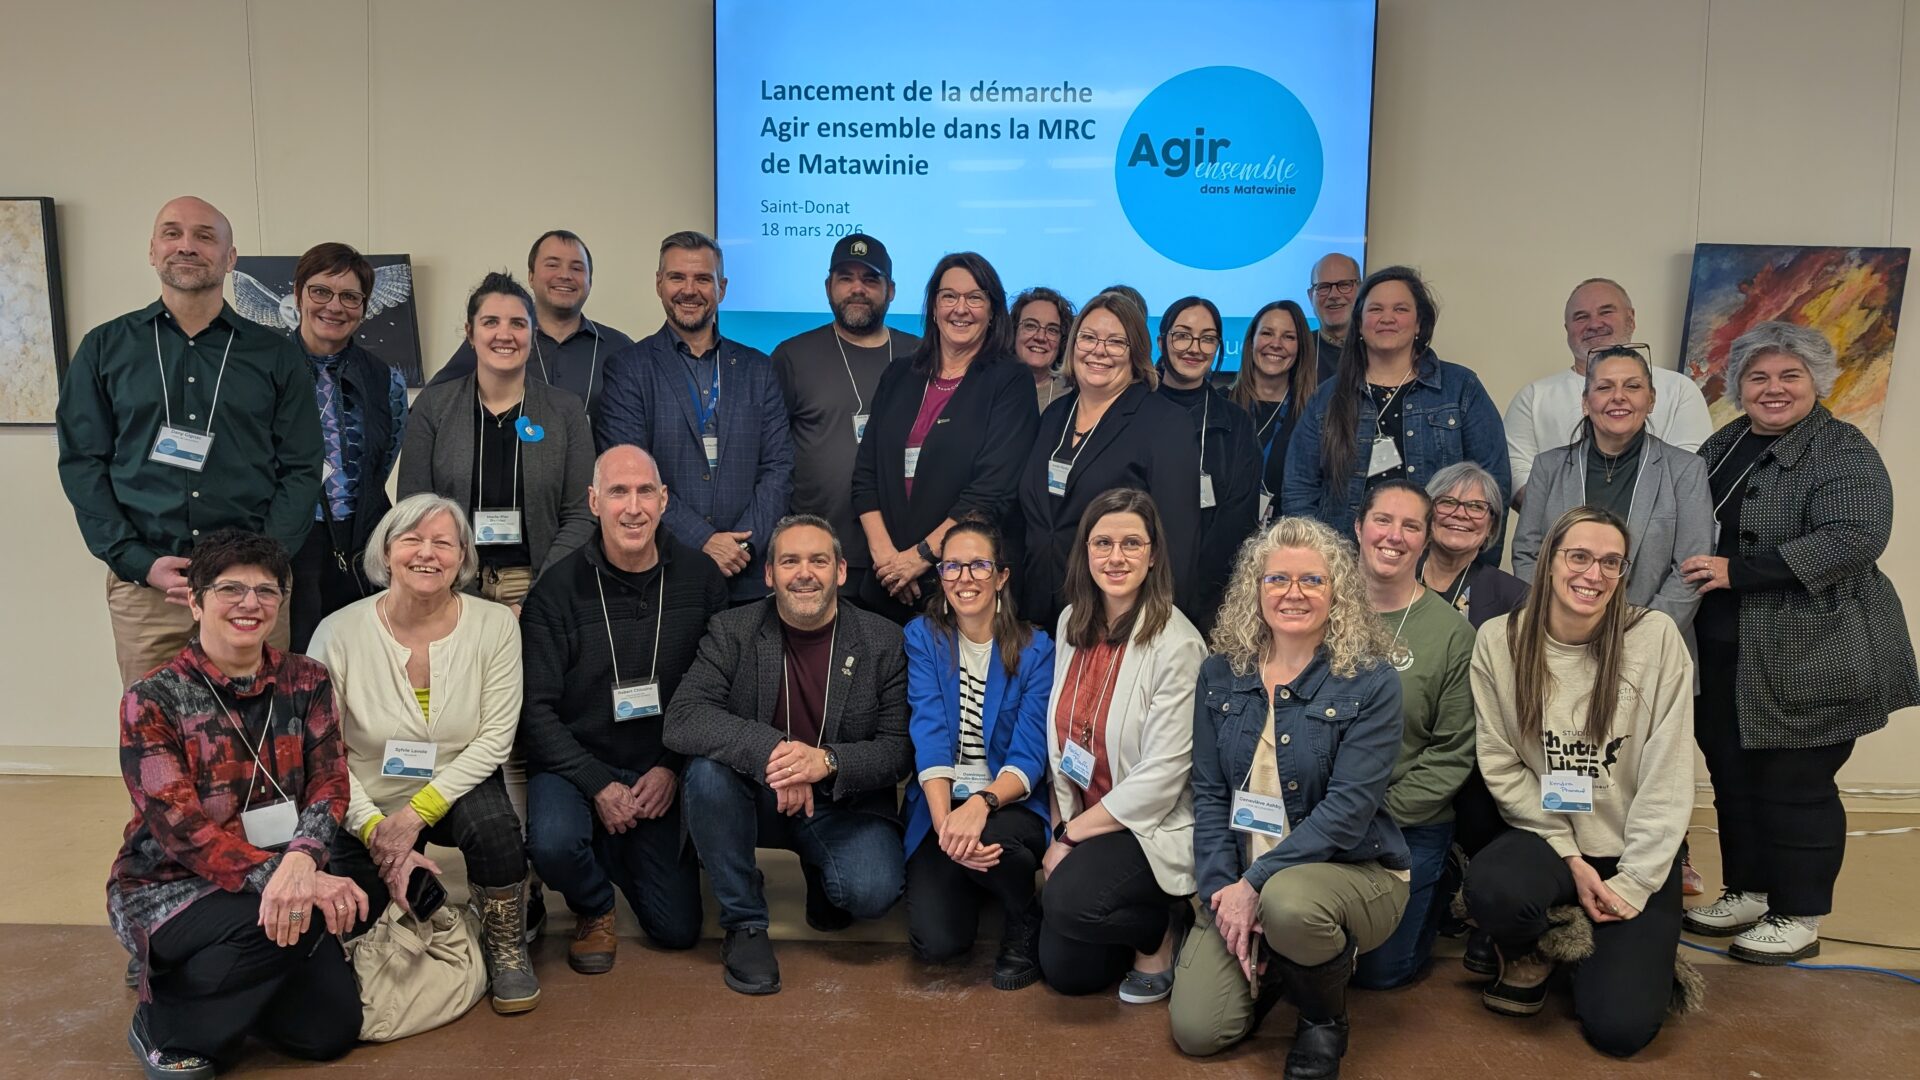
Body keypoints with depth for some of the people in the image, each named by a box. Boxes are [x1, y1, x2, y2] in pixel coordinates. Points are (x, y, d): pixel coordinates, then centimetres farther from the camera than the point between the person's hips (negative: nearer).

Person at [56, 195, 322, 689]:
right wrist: (140, 563, -7)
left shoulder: (276, 355, 7)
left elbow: (301, 469, 4)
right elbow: (82, 463, 5)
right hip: (143, 585, 1)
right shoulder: (105, 348, 9)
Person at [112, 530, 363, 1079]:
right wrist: (282, 878, -35)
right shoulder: (152, 699, -11)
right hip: (168, 886, -4)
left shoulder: (305, 681, 1)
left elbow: (329, 783, -7)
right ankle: (167, 1021, -5)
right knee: (298, 916, -33)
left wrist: (302, 858, -30)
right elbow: (180, 826, -20)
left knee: (332, 1029, -8)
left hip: (279, 879, 4)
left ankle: (223, 978, 22)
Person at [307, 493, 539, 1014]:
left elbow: (495, 739, -14)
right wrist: (376, 831, -17)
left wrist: (418, 812, -21)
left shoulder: (495, 624, -12)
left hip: (458, 791, -1)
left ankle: (507, 950, -5)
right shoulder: (340, 633, -14)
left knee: (493, 821, -32)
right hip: (367, 809, 1)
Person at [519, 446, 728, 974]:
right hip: (574, 764, -2)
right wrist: (598, 785, -16)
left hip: (659, 768, 2)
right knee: (553, 844, -34)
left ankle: (619, 849, 32)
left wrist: (673, 768, -10)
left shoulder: (700, 579, -4)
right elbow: (536, 710, -9)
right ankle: (594, 908, 4)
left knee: (678, 929, 0)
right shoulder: (558, 590, -10)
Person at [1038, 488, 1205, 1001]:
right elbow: (1060, 735, 7)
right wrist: (1061, 827, -2)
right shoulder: (1072, 623, 1)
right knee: (1064, 970, 4)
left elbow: (1162, 774, -20)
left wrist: (1072, 834, -14)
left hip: (1158, 826, -6)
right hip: (1086, 818, 7)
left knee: (1068, 900, -30)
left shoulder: (1176, 645, -19)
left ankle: (1166, 928, 0)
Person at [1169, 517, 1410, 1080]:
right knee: (1196, 1029, -12)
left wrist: (1255, 884, -22)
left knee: (1289, 900, -38)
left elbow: (1349, 807, -18)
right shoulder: (1221, 674, 2)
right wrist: (1222, 889, -13)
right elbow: (1208, 793, 1)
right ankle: (1270, 965, 21)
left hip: (1351, 869, -3)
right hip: (1241, 877, 3)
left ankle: (1324, 1022, -5)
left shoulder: (1370, 683, -11)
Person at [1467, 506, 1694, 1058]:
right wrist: (1570, 857, -11)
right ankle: (1526, 956, 4)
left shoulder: (1656, 637, -10)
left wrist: (1634, 883, -12)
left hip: (1636, 853, 0)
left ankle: (1618, 950, 23)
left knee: (1618, 1027, -15)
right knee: (1493, 888, -35)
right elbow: (1500, 766, -5)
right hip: (1546, 836, 1)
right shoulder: (1499, 641, -7)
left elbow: (1667, 778, -9)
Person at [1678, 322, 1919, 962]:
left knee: (1795, 784, 0)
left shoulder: (1843, 451, -8)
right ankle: (1747, 893, 29)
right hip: (1725, 655, 7)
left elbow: (1855, 537, -23)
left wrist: (1738, 571, -24)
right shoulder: (1724, 446, 13)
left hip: (1809, 656, -7)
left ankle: (1798, 917, 14)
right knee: (1733, 776, 13)